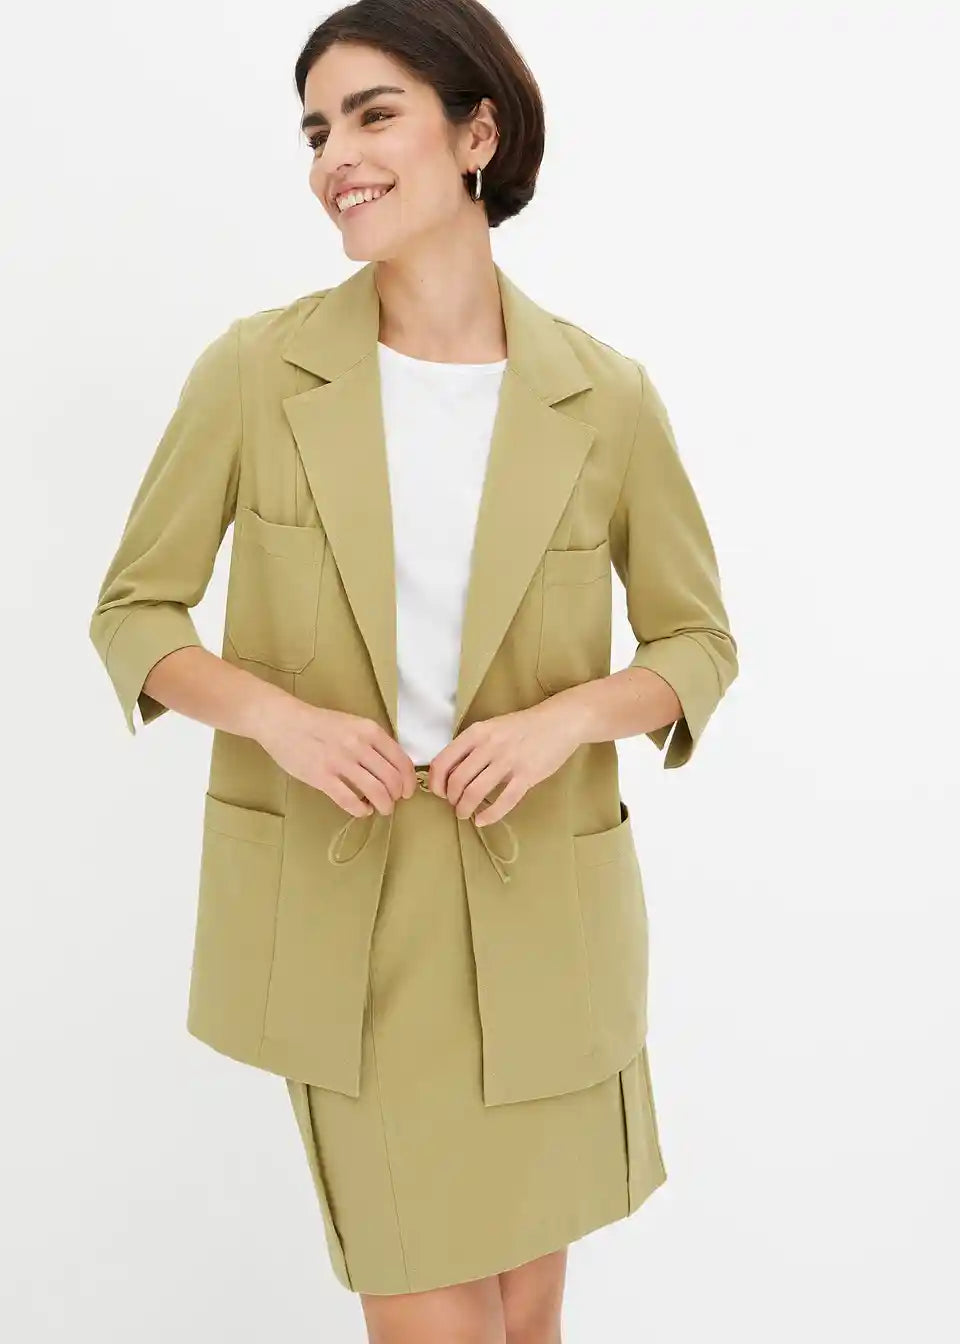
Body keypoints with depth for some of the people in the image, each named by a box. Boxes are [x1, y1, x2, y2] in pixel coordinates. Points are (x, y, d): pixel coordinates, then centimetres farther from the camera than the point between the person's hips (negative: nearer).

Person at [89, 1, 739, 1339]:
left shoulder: (605, 395, -5)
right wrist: (276, 714, -17)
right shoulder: (254, 369, -6)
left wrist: (568, 715, -15)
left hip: (539, 904, 1)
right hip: (334, 901, -1)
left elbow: (698, 641, 5)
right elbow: (133, 611, 2)